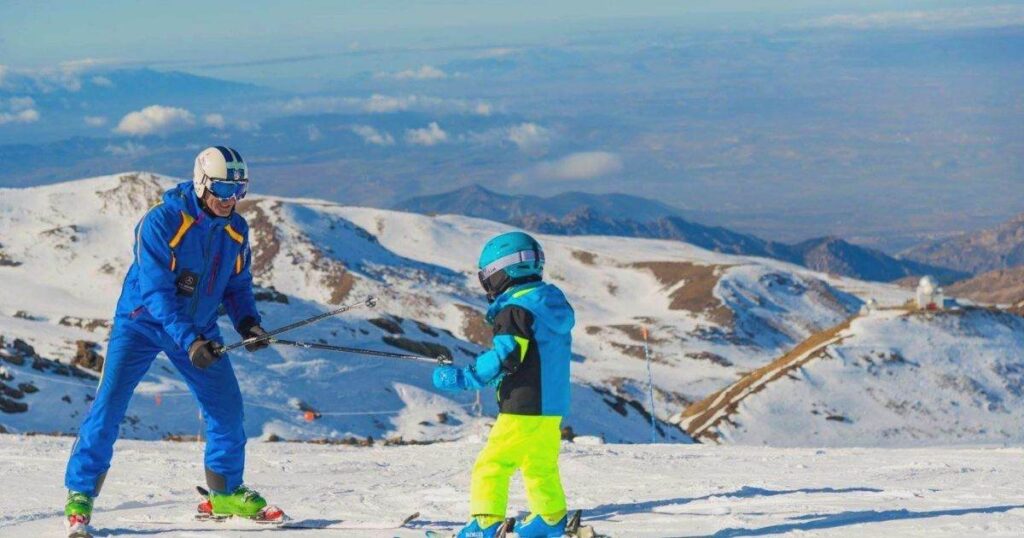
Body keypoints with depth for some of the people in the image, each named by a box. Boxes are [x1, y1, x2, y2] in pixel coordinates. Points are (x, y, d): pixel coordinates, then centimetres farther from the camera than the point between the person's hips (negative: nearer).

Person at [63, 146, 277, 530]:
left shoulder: (236, 230, -4)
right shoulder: (161, 222, -24)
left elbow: (237, 284, 8)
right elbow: (155, 291, -28)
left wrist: (247, 322, -12)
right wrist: (188, 341, -36)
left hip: (198, 328, 5)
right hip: (142, 323, -5)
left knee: (226, 404, 2)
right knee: (110, 401, -15)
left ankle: (225, 492, 20)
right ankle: (80, 492, -7)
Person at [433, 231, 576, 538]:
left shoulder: (515, 311, -14)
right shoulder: (554, 303, 13)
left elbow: (505, 358, -23)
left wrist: (463, 378, -18)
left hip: (523, 408, -9)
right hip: (554, 407, 9)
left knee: (491, 466, -7)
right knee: (541, 467, 24)